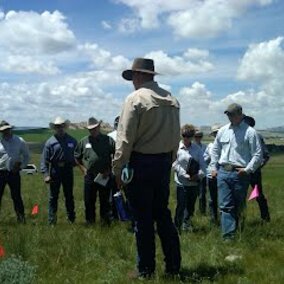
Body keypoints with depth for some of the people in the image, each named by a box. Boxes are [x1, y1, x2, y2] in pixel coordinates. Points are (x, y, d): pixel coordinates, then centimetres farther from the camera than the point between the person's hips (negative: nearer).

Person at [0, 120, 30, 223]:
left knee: (16, 196, 4)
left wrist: (21, 166, 1)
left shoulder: (20, 141, 3)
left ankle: (21, 217, 14)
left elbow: (26, 156, 12)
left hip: (14, 173, -1)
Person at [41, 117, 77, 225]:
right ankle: (52, 221, 11)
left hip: (68, 170, 2)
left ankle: (71, 218, 24)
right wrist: (45, 174, -13)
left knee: (69, 196, 13)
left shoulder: (72, 141, 4)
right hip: (54, 171, -2)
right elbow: (44, 159, -6)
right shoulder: (50, 142, -4)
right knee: (53, 197, 4)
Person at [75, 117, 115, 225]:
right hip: (89, 176, 2)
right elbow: (77, 157, 15)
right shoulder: (83, 141, 5)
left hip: (104, 176, -2)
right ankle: (90, 221, 22)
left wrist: (109, 170, -5)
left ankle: (105, 221, 20)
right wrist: (83, 169, 4)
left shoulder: (108, 140, -1)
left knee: (105, 200, 8)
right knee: (89, 200, 9)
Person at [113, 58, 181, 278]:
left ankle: (146, 270, 13)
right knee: (163, 213, 16)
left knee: (143, 218, 3)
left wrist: (118, 169, -9)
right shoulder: (172, 100, 6)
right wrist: (169, 161, 16)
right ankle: (173, 266, 21)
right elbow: (176, 136, 8)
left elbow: (125, 138, -14)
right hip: (164, 163, 6)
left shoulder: (135, 99, -11)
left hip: (141, 163, -6)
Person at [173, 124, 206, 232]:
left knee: (191, 207, 13)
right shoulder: (177, 148, -5)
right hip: (182, 182, -3)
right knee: (181, 206, -2)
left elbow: (202, 165, 4)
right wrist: (186, 176, -16)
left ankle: (187, 225, 29)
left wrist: (199, 175, -15)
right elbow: (175, 165, -9)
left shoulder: (197, 149, 5)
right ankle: (177, 227, 9)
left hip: (194, 183, 3)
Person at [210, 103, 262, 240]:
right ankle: (228, 235, -1)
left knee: (239, 206, 7)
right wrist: (213, 167, 14)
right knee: (225, 205, -2)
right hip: (223, 172, 4)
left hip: (240, 173, -4)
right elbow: (215, 150, 21)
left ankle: (238, 234, 20)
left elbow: (257, 154, -5)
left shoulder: (249, 132, -4)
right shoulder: (223, 131, 11)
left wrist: (247, 170, -13)